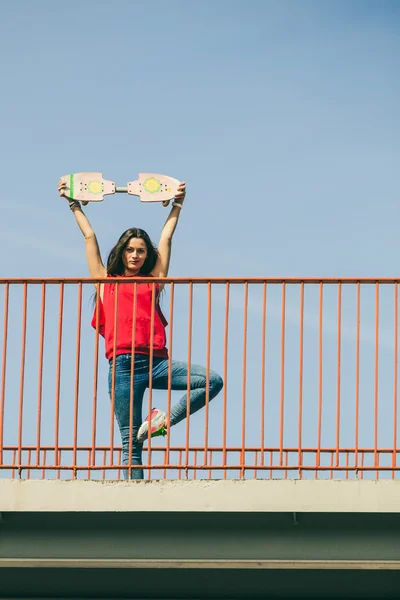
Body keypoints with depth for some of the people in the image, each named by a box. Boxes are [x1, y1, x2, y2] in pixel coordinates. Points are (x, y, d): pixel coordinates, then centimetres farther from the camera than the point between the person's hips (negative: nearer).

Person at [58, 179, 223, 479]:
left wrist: (177, 204, 28)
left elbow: (166, 238, 23)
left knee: (212, 381, -18)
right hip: (123, 365, -2)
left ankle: (163, 420, -8)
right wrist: (74, 204, 25)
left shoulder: (153, 281, 18)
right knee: (130, 441, -6)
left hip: (156, 362, 2)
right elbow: (90, 237, 20)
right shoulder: (107, 282, 15)